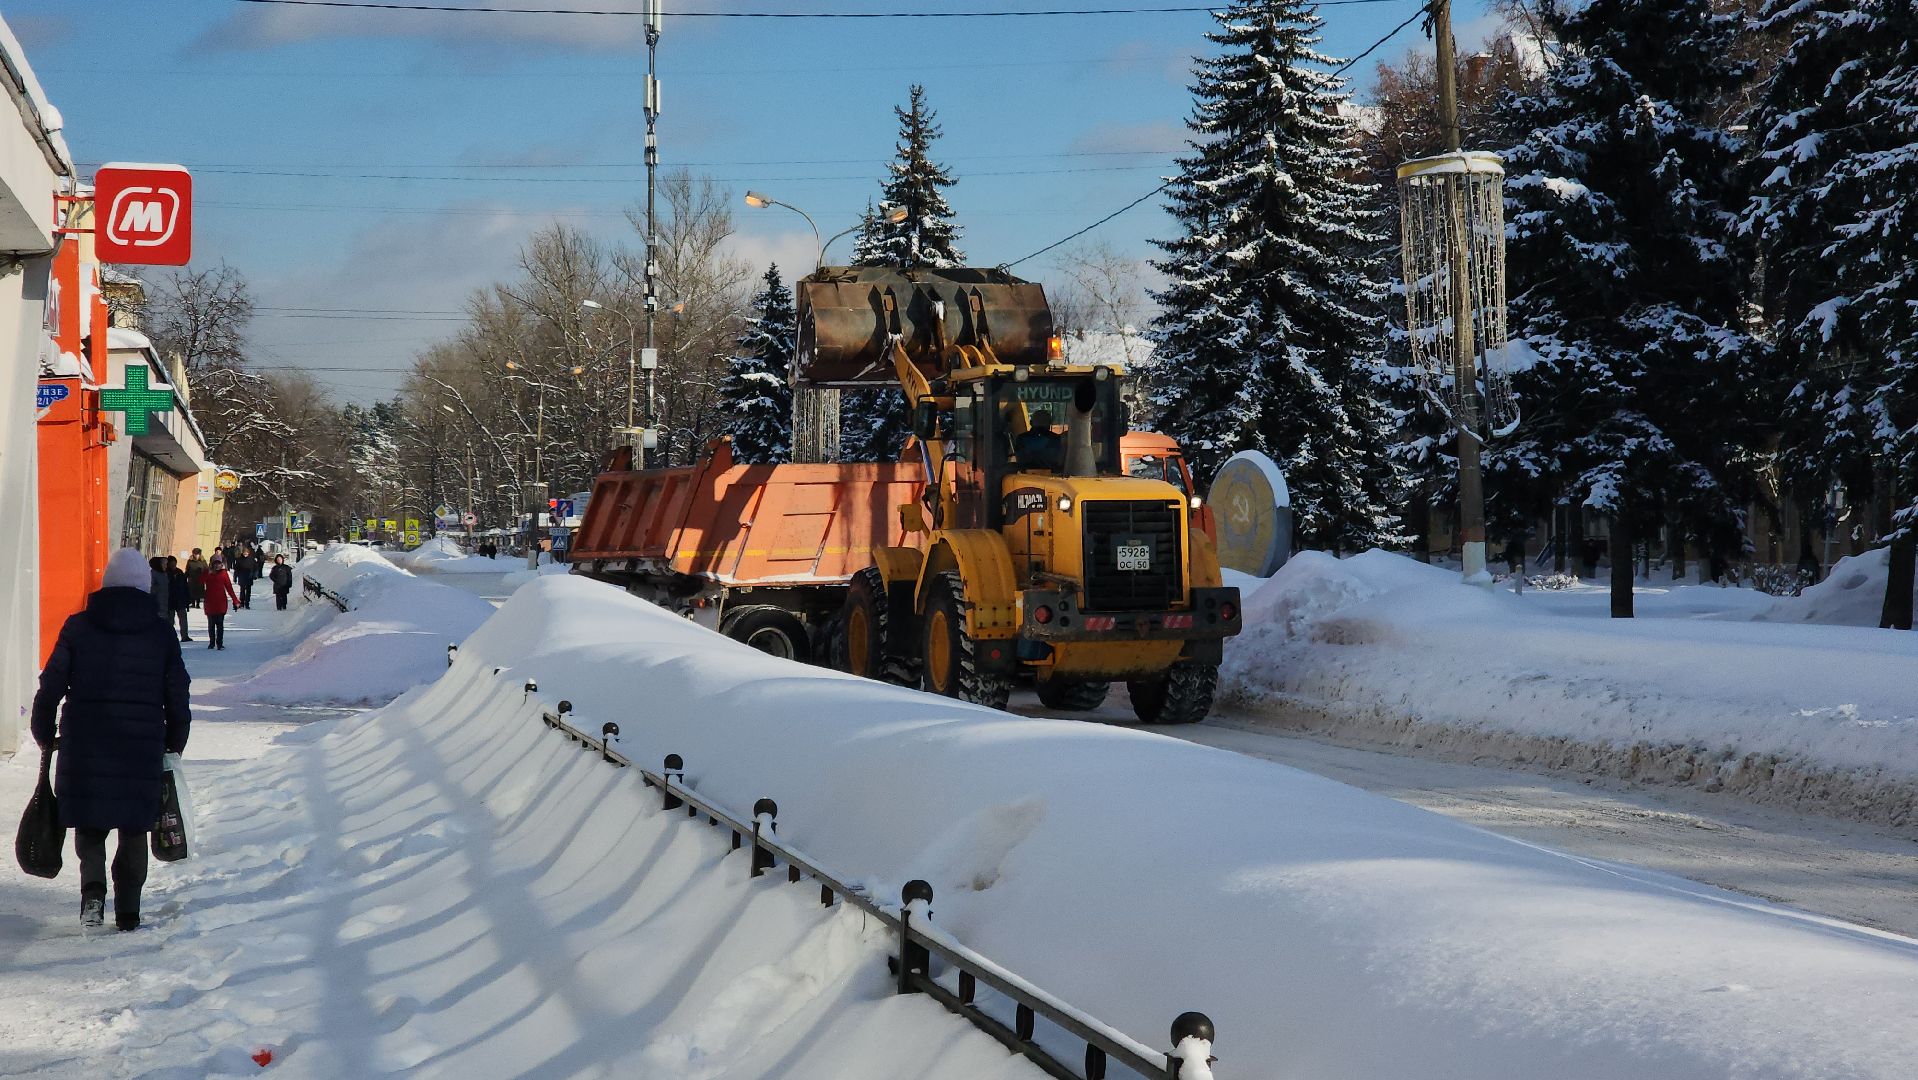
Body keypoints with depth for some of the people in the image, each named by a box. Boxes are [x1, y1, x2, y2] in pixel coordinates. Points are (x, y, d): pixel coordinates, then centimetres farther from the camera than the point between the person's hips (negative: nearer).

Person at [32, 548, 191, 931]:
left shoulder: (78, 628, -1)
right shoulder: (161, 634, 1)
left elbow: (50, 687, 0)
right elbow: (177, 698, 4)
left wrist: (45, 737, 12)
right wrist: (174, 744, 17)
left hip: (84, 748, 0)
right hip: (143, 751, 0)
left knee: (89, 825, 13)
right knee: (133, 832, 12)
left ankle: (93, 887, -11)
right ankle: (128, 914, 11)